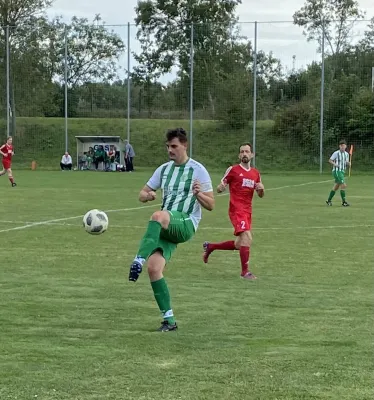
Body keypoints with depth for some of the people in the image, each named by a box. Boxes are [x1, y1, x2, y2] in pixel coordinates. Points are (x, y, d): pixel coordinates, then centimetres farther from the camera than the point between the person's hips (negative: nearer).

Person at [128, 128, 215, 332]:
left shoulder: (198, 170, 1)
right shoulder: (164, 169, 17)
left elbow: (210, 205, 0)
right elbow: (142, 194, 21)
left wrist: (199, 194, -22)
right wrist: (147, 195, -4)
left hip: (186, 225, -6)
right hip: (166, 228, 6)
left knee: (158, 215, -38)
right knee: (154, 268, -11)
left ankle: (139, 260, -44)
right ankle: (169, 320, -4)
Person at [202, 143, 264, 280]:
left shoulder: (255, 173, 14)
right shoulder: (233, 170, -1)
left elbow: (261, 195, 20)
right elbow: (220, 188, 1)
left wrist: (261, 189, -3)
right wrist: (221, 187, -23)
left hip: (247, 211, 7)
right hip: (236, 210, -7)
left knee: (239, 245, 11)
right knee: (247, 238, -22)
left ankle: (210, 247, 30)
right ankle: (245, 271, -14)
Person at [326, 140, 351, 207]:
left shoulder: (346, 154, 10)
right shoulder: (336, 153, -9)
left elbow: (347, 162, 19)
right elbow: (330, 160, -3)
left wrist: (348, 163, -4)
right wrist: (334, 164, -22)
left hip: (342, 172, 7)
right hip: (336, 171, -7)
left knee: (335, 187, 13)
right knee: (343, 185, -15)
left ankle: (329, 200, 25)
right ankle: (344, 202, -9)